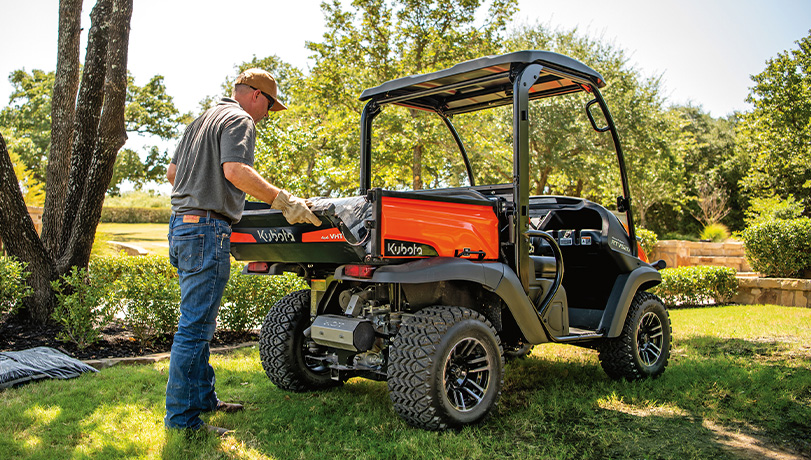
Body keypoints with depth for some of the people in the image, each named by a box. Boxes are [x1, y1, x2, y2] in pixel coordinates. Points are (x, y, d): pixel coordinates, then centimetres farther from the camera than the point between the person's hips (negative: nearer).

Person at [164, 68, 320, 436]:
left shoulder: (202, 120, 24)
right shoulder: (240, 120, -6)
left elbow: (172, 172, 28)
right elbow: (235, 171, -24)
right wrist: (283, 201, -25)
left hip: (182, 223, 10)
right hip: (207, 229, -10)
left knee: (199, 323, 16)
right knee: (195, 327, -6)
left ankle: (203, 397, 27)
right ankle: (182, 418, 1)